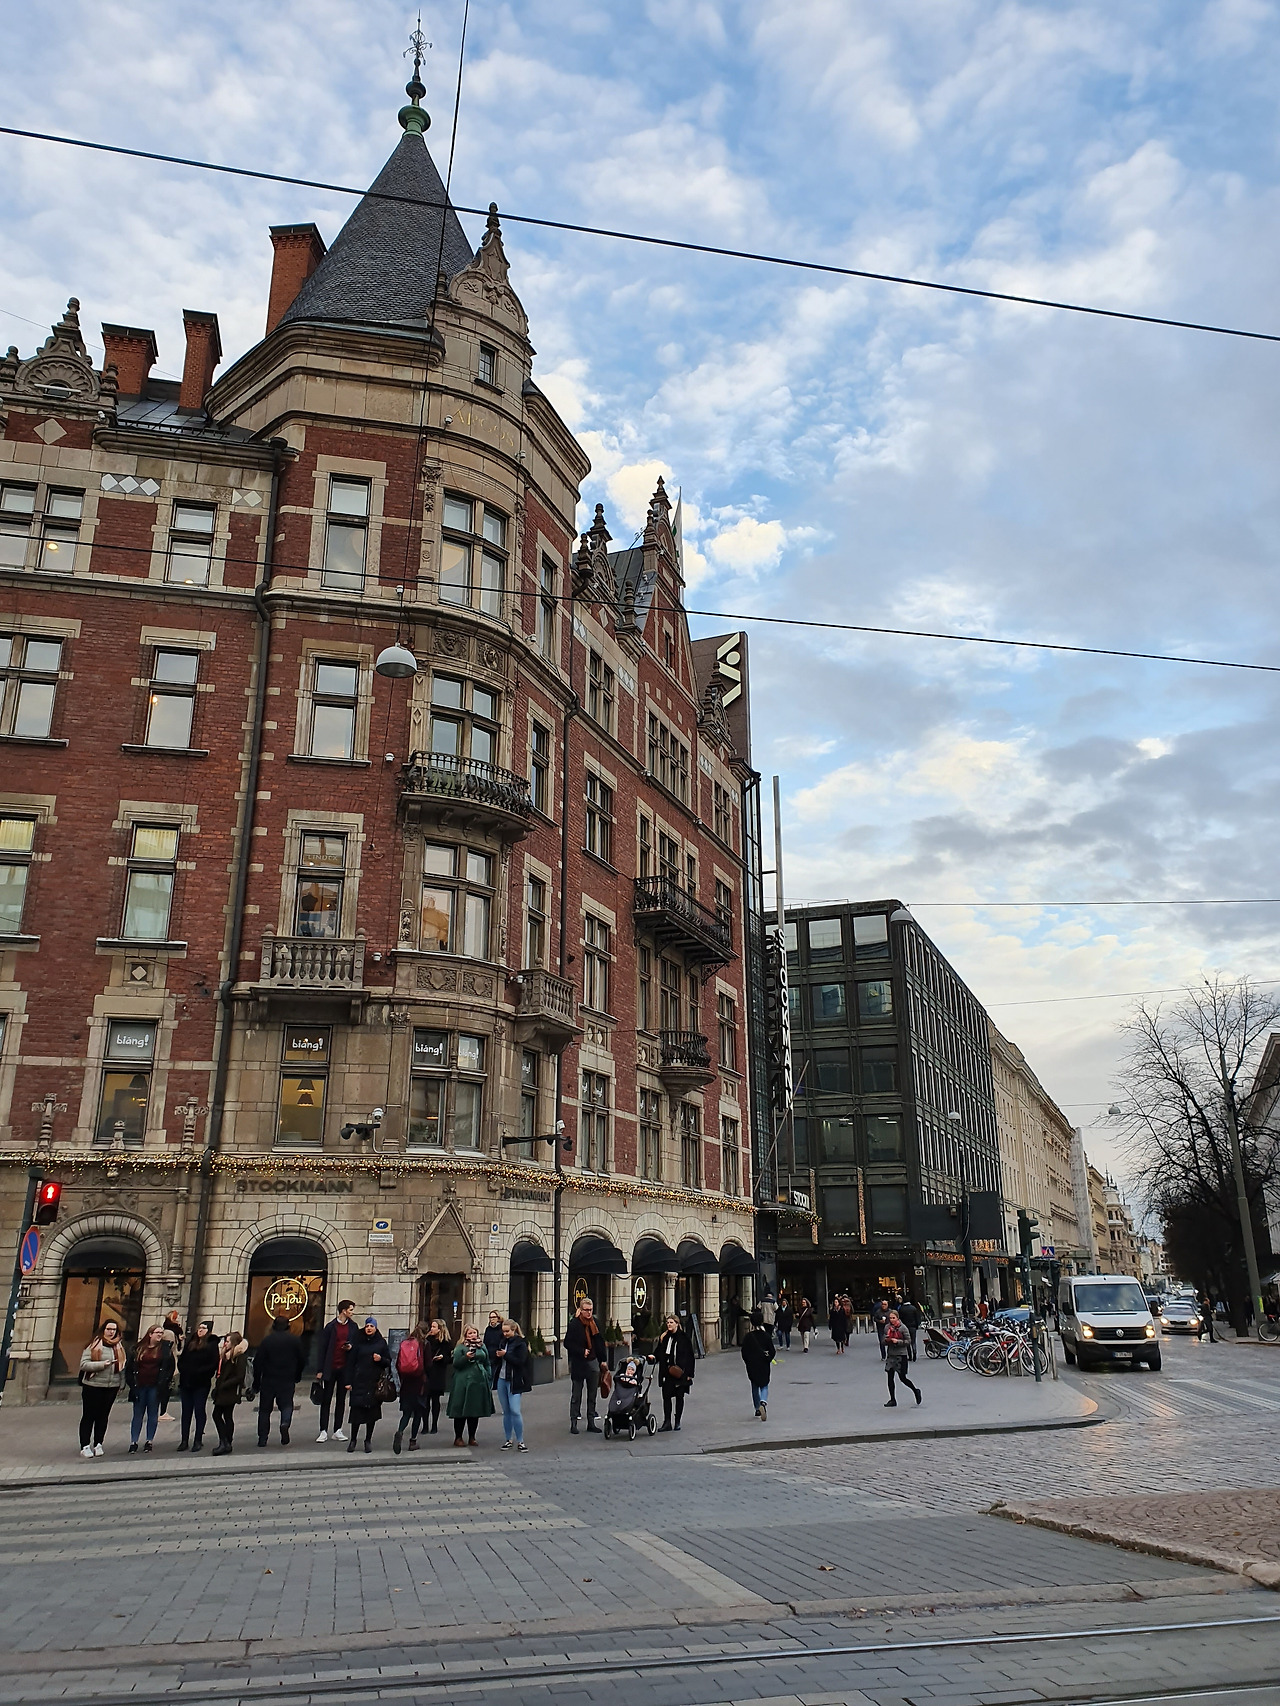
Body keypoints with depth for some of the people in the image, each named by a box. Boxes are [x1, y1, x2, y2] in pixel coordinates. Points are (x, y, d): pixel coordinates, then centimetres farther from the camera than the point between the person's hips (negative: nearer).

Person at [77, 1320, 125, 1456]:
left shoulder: (119, 1346, 10)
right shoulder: (94, 1345, -5)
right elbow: (84, 1364, -11)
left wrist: (122, 1383, 7)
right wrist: (102, 1364, -21)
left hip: (112, 1386, 4)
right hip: (92, 1386, -4)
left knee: (103, 1416, 8)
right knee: (89, 1416, 3)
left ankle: (98, 1444, 17)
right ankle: (85, 1446, 10)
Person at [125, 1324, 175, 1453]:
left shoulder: (165, 1348, 1)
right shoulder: (138, 1348, 4)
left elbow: (170, 1366, 1)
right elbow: (129, 1366, 6)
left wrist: (164, 1383, -8)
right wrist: (132, 1383, -2)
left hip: (155, 1387, -1)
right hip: (140, 1386, 1)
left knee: (152, 1414, 6)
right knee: (138, 1414, 6)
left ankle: (150, 1441, 13)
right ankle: (133, 1442, 11)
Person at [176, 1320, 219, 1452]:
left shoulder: (212, 1345, -5)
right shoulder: (190, 1343, 13)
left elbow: (214, 1364, -12)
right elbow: (182, 1359, 14)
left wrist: (199, 1372, -17)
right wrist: (183, 1371, -2)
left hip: (201, 1384, -5)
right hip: (186, 1382, 5)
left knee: (199, 1411, 0)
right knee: (186, 1411, 8)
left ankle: (198, 1440, 7)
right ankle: (184, 1440, 14)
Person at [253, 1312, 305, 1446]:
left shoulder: (267, 1340, -3)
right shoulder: (295, 1340, 2)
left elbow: (258, 1362, -5)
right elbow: (302, 1360, 5)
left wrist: (256, 1382, 2)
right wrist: (296, 1377, 17)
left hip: (268, 1380, 0)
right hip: (287, 1380, 0)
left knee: (265, 1409, 11)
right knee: (286, 1405, 8)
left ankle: (262, 1438, 8)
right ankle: (285, 1423, -22)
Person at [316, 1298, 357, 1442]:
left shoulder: (353, 1327, 6)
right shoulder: (331, 1327, -4)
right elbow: (323, 1348, -3)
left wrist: (351, 1347, -9)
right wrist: (321, 1370, -5)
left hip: (344, 1369, 3)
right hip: (330, 1369, -3)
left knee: (341, 1400, 8)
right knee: (326, 1400, 0)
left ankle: (337, 1431, 16)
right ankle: (323, 1431, 5)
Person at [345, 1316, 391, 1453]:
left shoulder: (381, 1343, 7)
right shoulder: (358, 1342, 5)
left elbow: (388, 1362, 12)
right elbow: (350, 1363, 4)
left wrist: (381, 1359, -10)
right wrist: (349, 1381, -2)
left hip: (375, 1383, 1)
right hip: (359, 1382, -1)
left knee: (372, 1411, 3)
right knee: (356, 1410, -4)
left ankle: (368, 1440, 15)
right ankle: (353, 1439, 12)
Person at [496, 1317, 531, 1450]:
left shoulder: (520, 1343, -7)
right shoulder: (504, 1341, 13)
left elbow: (520, 1362, -15)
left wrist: (505, 1355, -17)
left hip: (514, 1381, -6)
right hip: (502, 1379, 6)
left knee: (515, 1411, -10)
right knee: (506, 1411, 10)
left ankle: (520, 1441, -4)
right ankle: (508, 1440, 17)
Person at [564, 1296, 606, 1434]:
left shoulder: (595, 1322, 4)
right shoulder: (574, 1324, -12)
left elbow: (601, 1341, 11)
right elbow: (568, 1344, -12)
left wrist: (603, 1359, 7)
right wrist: (582, 1351, -19)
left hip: (593, 1362, 5)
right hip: (578, 1363, -5)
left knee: (592, 1395, 10)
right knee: (577, 1395, 4)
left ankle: (591, 1423, 19)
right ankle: (573, 1423, 13)